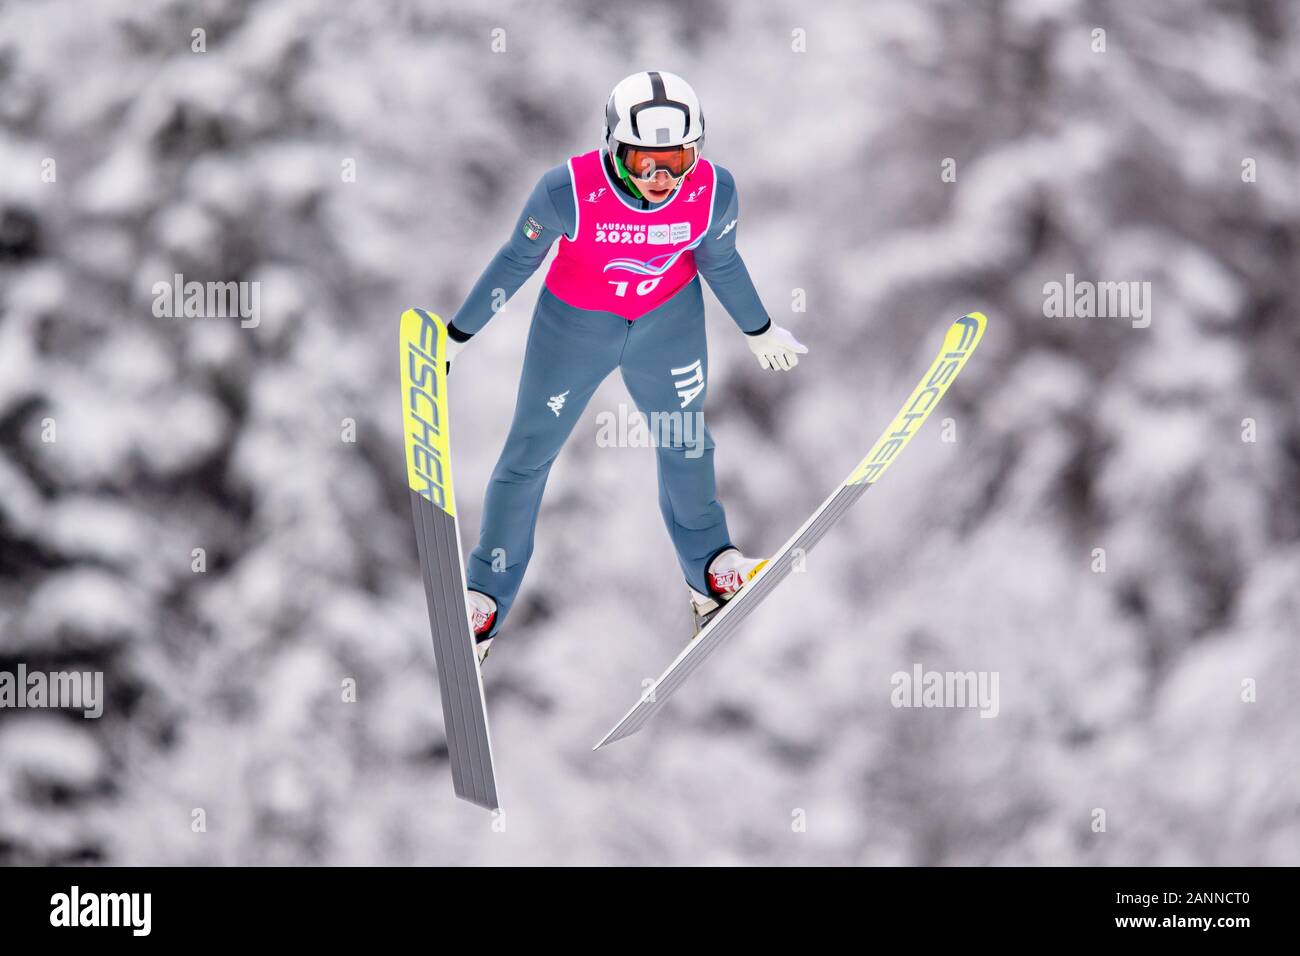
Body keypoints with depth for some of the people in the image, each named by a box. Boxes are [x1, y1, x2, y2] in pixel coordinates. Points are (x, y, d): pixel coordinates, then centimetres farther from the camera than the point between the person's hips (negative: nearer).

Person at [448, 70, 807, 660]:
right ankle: (486, 598, 23)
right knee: (529, 451, 7)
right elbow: (517, 260, -16)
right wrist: (456, 336, -6)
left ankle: (711, 574, 40)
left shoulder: (712, 193, -26)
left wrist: (759, 330, 11)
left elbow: (720, 261, -4)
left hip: (669, 317, 2)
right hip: (575, 322, -2)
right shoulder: (569, 191, -33)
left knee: (685, 443, 17)